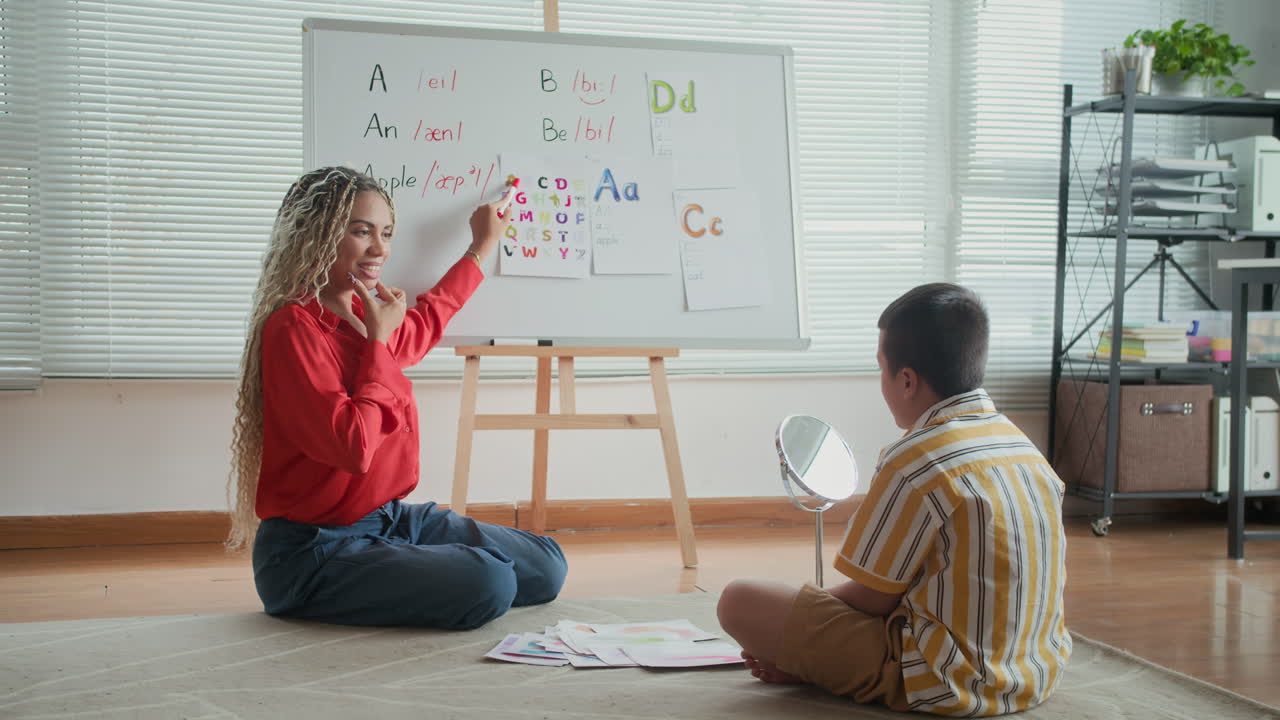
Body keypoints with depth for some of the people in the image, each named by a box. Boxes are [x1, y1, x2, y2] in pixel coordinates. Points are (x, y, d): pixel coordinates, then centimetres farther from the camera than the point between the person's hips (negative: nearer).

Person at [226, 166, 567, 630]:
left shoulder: (365, 315, 8)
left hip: (391, 518, 9)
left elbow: (425, 320, 34)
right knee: (487, 585, -26)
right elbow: (354, 446, -28)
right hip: (315, 550, -9)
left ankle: (384, 593, 11)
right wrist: (378, 340, -17)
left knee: (546, 567, 6)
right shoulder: (293, 328, -19)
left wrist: (483, 246, 43)